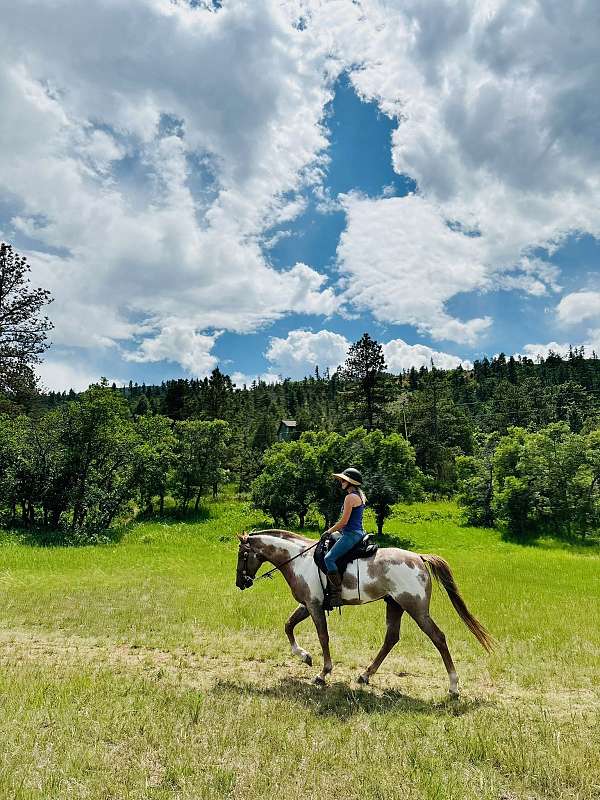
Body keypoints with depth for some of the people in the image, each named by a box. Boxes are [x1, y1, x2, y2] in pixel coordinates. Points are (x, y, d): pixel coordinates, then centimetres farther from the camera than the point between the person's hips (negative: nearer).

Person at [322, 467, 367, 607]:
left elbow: (344, 521, -17)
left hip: (351, 535, -11)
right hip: (358, 533, 11)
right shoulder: (360, 496, 17)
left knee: (329, 558, -17)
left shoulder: (350, 497, -15)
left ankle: (336, 594, -21)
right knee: (331, 557, 23)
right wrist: (335, 529, 22)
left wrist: (330, 531, -3)